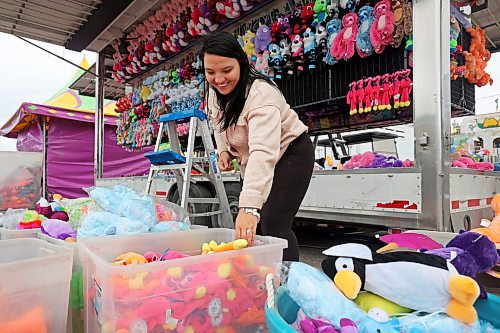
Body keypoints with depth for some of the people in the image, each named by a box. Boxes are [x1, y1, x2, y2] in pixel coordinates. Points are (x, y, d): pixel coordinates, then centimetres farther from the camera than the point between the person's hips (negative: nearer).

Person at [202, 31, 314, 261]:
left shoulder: (261, 94, -32)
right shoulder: (214, 92, -6)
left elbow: (263, 152, -45)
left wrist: (249, 207, -55)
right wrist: (223, 150, -6)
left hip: (289, 154, -7)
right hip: (252, 160, 8)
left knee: (274, 224, -18)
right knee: (256, 226, 8)